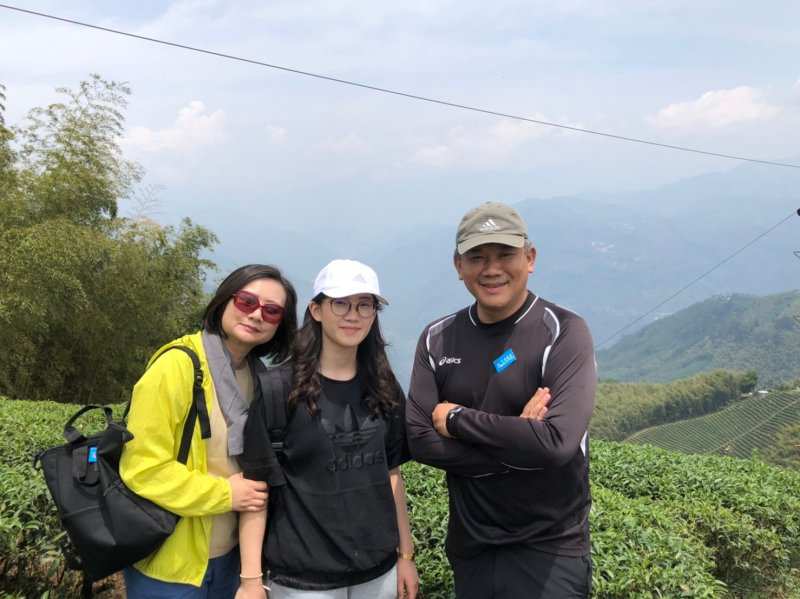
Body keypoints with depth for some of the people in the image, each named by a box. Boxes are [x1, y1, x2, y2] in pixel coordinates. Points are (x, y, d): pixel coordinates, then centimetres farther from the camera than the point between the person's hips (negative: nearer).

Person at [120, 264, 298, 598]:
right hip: (170, 563, -7)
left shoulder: (259, 377, 4)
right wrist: (224, 494, -18)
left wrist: (254, 492, -1)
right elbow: (143, 468, -20)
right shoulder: (177, 366, -18)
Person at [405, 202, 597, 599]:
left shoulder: (563, 332, -13)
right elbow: (420, 441, -7)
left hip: (548, 548, -4)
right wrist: (518, 445, -18)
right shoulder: (438, 339, 0)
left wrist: (457, 419, -15)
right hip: (469, 546, 4)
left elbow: (558, 442, -24)